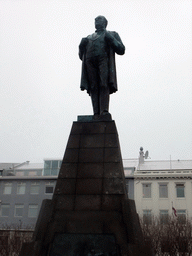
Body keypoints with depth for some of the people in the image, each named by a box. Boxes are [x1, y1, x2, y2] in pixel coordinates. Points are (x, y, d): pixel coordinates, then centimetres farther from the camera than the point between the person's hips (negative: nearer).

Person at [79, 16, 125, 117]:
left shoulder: (112, 34, 26)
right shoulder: (89, 37, 35)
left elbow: (121, 50, 12)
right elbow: (81, 55, 29)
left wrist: (111, 40, -1)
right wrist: (82, 45, 10)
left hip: (104, 60, -3)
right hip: (90, 61, 3)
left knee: (104, 85, -20)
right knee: (93, 87, -10)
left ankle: (104, 111, -26)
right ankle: (96, 113, -16)